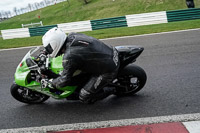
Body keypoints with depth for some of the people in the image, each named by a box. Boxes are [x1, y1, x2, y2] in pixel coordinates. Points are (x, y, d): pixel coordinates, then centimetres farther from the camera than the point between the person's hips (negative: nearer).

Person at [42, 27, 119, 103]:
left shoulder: (69, 57, -25)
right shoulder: (71, 36, -1)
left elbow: (64, 81, -13)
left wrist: (51, 83, 5)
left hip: (109, 71, -8)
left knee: (84, 97, -2)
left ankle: (112, 91, 11)